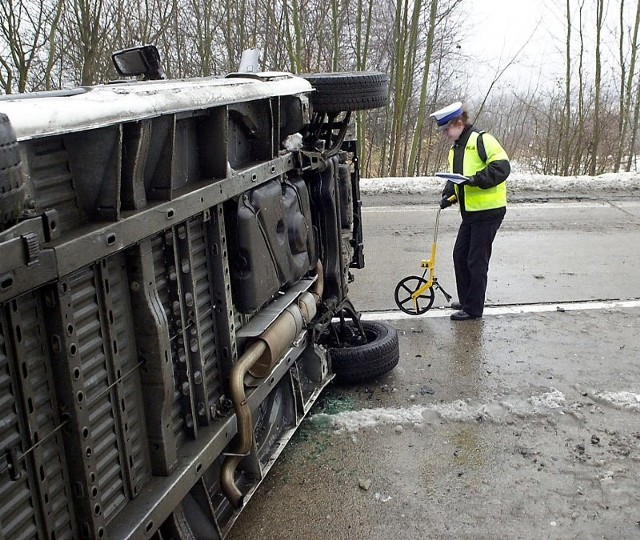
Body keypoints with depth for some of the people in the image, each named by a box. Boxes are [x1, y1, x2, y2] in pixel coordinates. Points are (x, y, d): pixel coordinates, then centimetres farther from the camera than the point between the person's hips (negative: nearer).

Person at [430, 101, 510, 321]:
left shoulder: (482, 140, -13)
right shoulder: (455, 149, 15)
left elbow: (502, 166, -21)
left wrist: (476, 179, -29)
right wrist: (449, 194, 4)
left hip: (488, 212, -9)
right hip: (470, 213, 9)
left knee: (476, 261, -3)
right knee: (460, 256, 15)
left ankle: (473, 309, 9)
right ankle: (465, 300, 30)